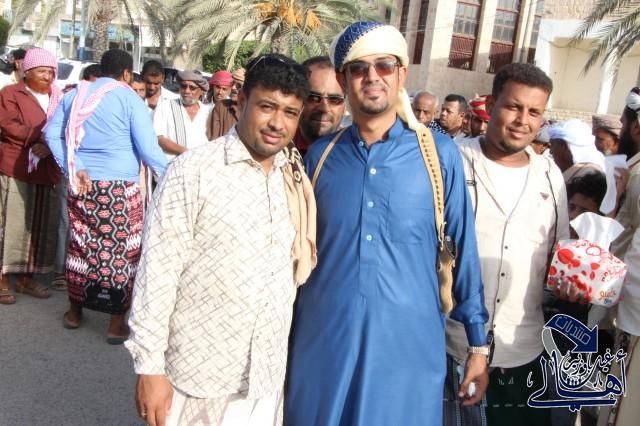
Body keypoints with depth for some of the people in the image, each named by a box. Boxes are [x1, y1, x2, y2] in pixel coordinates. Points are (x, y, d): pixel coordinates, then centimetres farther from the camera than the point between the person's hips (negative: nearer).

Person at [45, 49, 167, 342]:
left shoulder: (75, 94, 10)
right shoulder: (128, 98, -5)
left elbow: (52, 133, 1)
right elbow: (148, 148, -10)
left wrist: (74, 168, -3)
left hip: (81, 185, 6)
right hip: (119, 186, -5)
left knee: (80, 245, 16)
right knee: (121, 250, 3)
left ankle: (75, 311, 30)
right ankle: (117, 323, 10)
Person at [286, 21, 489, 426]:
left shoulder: (439, 153, -3)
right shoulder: (320, 155, 3)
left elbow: (463, 248, 1)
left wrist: (479, 343, 3)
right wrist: (283, 335, 13)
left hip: (409, 345, -2)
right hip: (323, 343, 2)